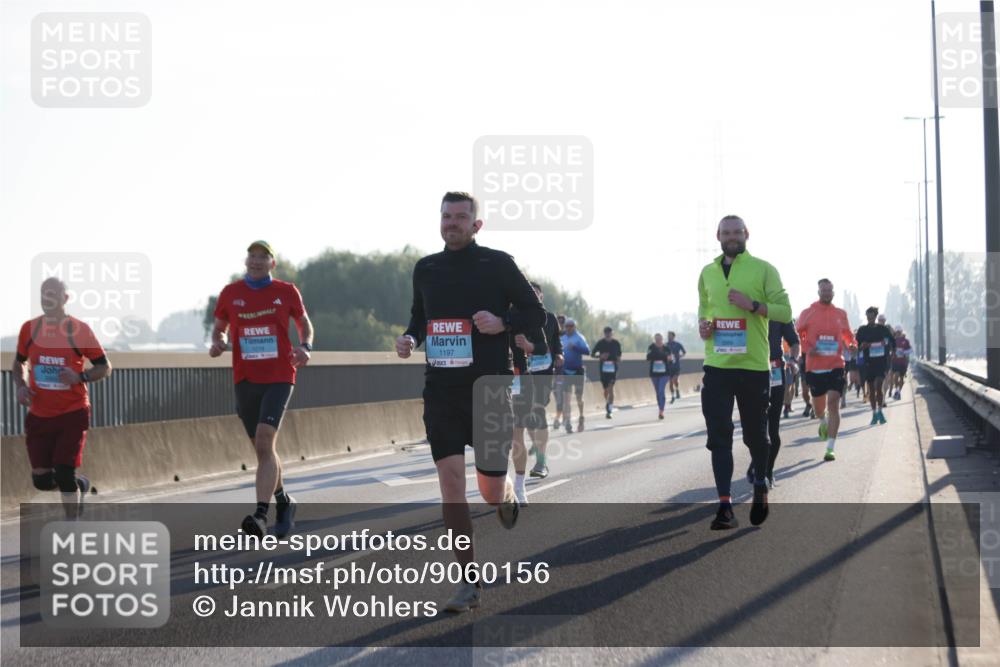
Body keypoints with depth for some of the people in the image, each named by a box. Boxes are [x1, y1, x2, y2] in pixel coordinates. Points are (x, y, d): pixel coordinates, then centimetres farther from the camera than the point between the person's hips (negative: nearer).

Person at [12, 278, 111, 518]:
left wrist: (80, 376, -18)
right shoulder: (29, 329, 2)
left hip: (72, 414, -4)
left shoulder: (79, 330, -7)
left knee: (64, 475, -10)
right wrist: (20, 385, -2)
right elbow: (19, 363, 18)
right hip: (39, 415, 4)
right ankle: (80, 485, 33)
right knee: (41, 480, 1)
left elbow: (105, 367, 0)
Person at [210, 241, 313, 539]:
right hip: (245, 380, 3)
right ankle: (283, 502, 34)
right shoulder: (230, 293, 6)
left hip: (279, 378, -3)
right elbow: (219, 327, 18)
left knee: (264, 442, -19)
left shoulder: (286, 291, 2)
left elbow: (304, 324, 15)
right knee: (263, 448, 11)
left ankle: (261, 514, -26)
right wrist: (217, 343, -5)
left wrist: (305, 347, -5)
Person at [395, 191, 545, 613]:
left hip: (489, 386, -3)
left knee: (490, 488, 0)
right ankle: (469, 582, -1)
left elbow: (536, 314, 1)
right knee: (450, 481, -7)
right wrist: (410, 338, 2)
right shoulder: (425, 269, 10)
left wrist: (501, 322, -17)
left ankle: (508, 500, 40)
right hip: (441, 388, 3)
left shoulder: (498, 264, -2)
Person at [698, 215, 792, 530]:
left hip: (754, 366, -2)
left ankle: (760, 487, 37)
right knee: (719, 437, -7)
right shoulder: (707, 273, 11)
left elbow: (785, 311, -4)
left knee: (755, 435, 10)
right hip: (717, 365, 3)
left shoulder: (763, 270, -1)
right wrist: (702, 324, 5)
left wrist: (753, 305, -18)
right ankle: (725, 506, -8)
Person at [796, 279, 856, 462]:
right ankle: (823, 422, 53)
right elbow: (796, 335, 5)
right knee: (818, 405, 14)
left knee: (834, 403, -14)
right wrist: (807, 349, -10)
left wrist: (852, 345, 7)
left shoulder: (841, 314, 7)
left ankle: (830, 447, -14)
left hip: (835, 366, 0)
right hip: (814, 366, 0)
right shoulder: (808, 313, 1)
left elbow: (847, 334, 23)